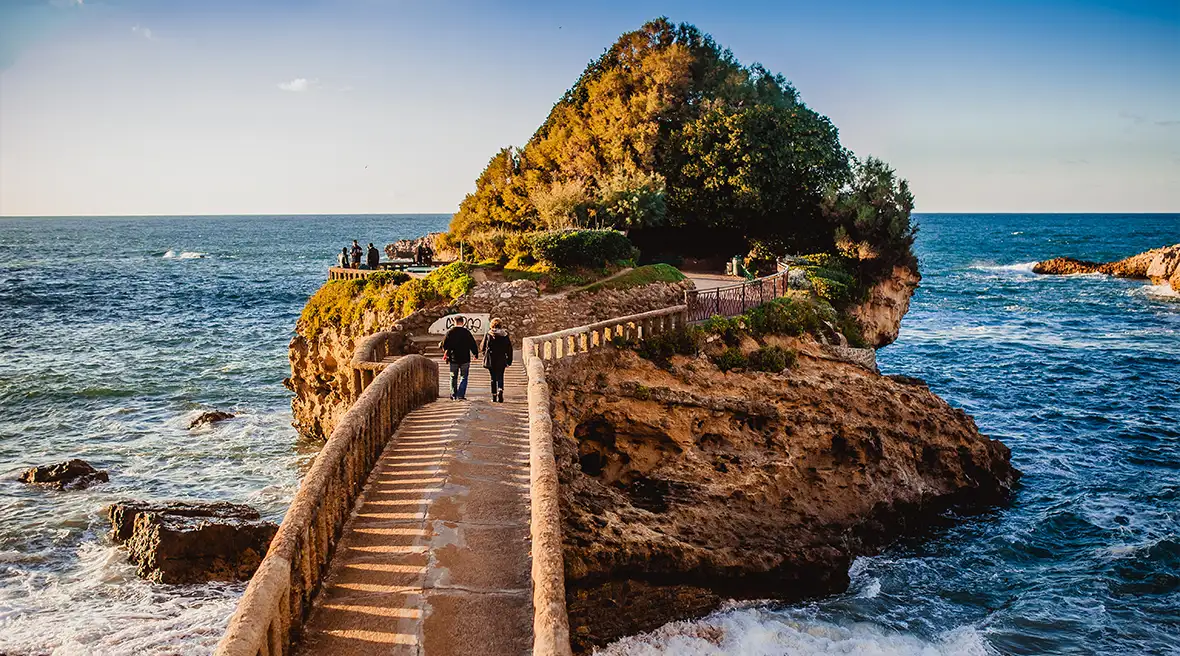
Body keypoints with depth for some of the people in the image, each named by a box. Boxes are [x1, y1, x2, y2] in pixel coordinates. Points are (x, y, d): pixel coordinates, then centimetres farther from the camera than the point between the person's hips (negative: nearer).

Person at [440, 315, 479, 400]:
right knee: (463, 377, 5)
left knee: (453, 377, 15)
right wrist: (476, 354, 11)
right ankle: (461, 395, -5)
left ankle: (453, 394, 16)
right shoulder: (466, 332, -8)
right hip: (465, 359, -1)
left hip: (453, 359, 2)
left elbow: (444, 345, -2)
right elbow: (473, 344, -4)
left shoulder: (449, 332, -5)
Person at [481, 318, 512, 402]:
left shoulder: (488, 334, -3)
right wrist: (509, 360, 8)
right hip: (501, 360, 1)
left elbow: (483, 347, 1)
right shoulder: (505, 335, 1)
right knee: (500, 377, 8)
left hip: (491, 360, -1)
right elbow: (509, 349, 2)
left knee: (493, 378, 8)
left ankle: (494, 396, 9)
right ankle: (500, 390, -19)